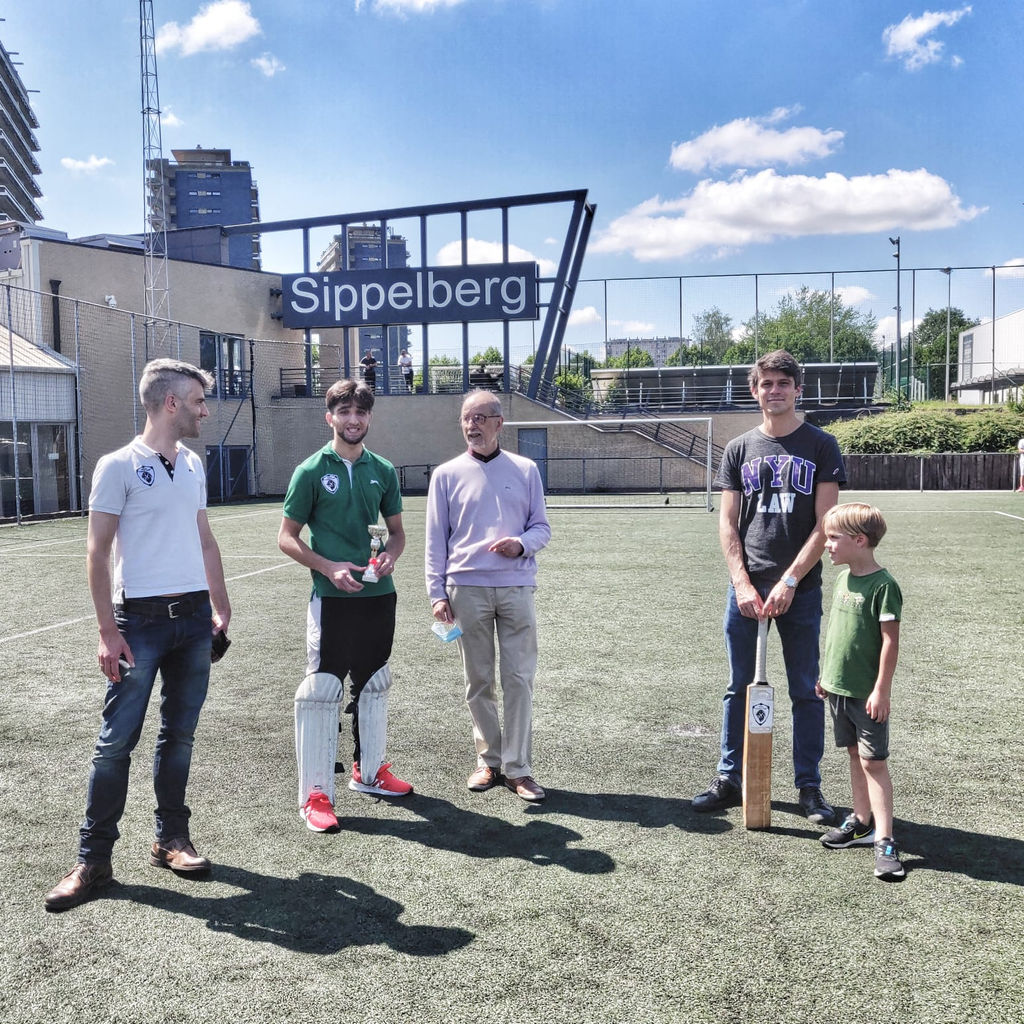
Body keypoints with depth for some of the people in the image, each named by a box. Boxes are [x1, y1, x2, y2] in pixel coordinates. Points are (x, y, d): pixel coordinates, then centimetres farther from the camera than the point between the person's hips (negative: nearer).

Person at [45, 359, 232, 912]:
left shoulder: (193, 465, 12)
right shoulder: (119, 466, -7)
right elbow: (98, 552, -9)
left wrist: (221, 607, 15)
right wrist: (108, 631, -13)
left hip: (194, 619, 6)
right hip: (141, 621, -6)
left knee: (179, 735, 12)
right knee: (116, 740, -1)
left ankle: (170, 838, 25)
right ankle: (93, 858, 10)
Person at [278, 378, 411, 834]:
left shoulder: (383, 470, 8)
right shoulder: (311, 470, -4)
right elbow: (287, 537, -3)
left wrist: (391, 555, -5)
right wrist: (329, 567, -16)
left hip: (380, 595, 5)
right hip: (332, 597, -5)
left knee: (373, 685, 16)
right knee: (321, 690, -5)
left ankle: (368, 771, 34)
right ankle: (316, 794, 5)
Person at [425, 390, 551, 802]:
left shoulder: (525, 470, 9)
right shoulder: (447, 474, 7)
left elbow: (542, 527, 12)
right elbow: (435, 540, 6)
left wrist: (522, 543, -11)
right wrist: (437, 593, -1)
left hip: (516, 587, 0)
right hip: (466, 589, 0)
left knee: (519, 679, -2)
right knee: (478, 681, 6)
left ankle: (518, 768, 6)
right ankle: (489, 761, 20)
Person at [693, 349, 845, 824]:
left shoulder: (820, 446, 2)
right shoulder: (739, 449, 8)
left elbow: (825, 526, -4)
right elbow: (727, 523, 5)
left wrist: (789, 581, -12)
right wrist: (744, 584, -7)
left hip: (800, 587, -2)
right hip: (746, 586, 2)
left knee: (806, 690, 6)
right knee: (740, 687, 9)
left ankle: (809, 786, 18)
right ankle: (729, 780, 20)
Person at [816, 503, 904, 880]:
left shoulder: (882, 585, -17)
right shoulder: (843, 578, 7)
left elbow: (890, 640, -17)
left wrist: (881, 689, -17)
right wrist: (826, 673, 18)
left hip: (867, 693, -7)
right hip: (838, 686, 7)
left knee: (874, 761, -5)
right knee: (855, 754, 16)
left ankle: (884, 841, -2)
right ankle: (862, 821, 28)